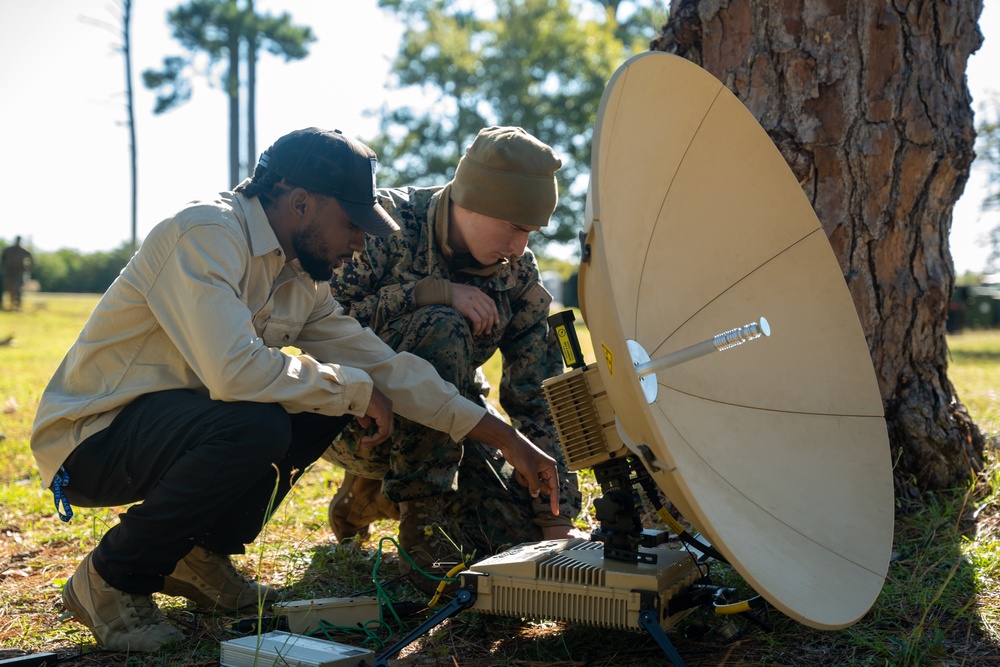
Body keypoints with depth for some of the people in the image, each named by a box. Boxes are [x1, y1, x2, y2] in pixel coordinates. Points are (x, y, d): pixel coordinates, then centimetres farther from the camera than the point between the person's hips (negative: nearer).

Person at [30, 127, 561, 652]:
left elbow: (384, 366, 6)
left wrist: (506, 438, 3)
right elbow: (233, 369, -35)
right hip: (89, 435, -9)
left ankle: (201, 555, 9)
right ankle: (112, 577, -10)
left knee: (333, 397, 1)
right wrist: (354, 389, -20)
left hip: (170, 420, 9)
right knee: (256, 427, -33)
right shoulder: (205, 233, -22)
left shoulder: (302, 278, 5)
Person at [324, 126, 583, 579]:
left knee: (523, 536, -8)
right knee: (440, 328, -32)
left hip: (439, 426, 6)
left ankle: (373, 492, 16)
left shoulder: (518, 275, -7)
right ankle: (422, 514, -21)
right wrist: (432, 293, -32)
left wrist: (556, 520, -8)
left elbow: (539, 399, -5)